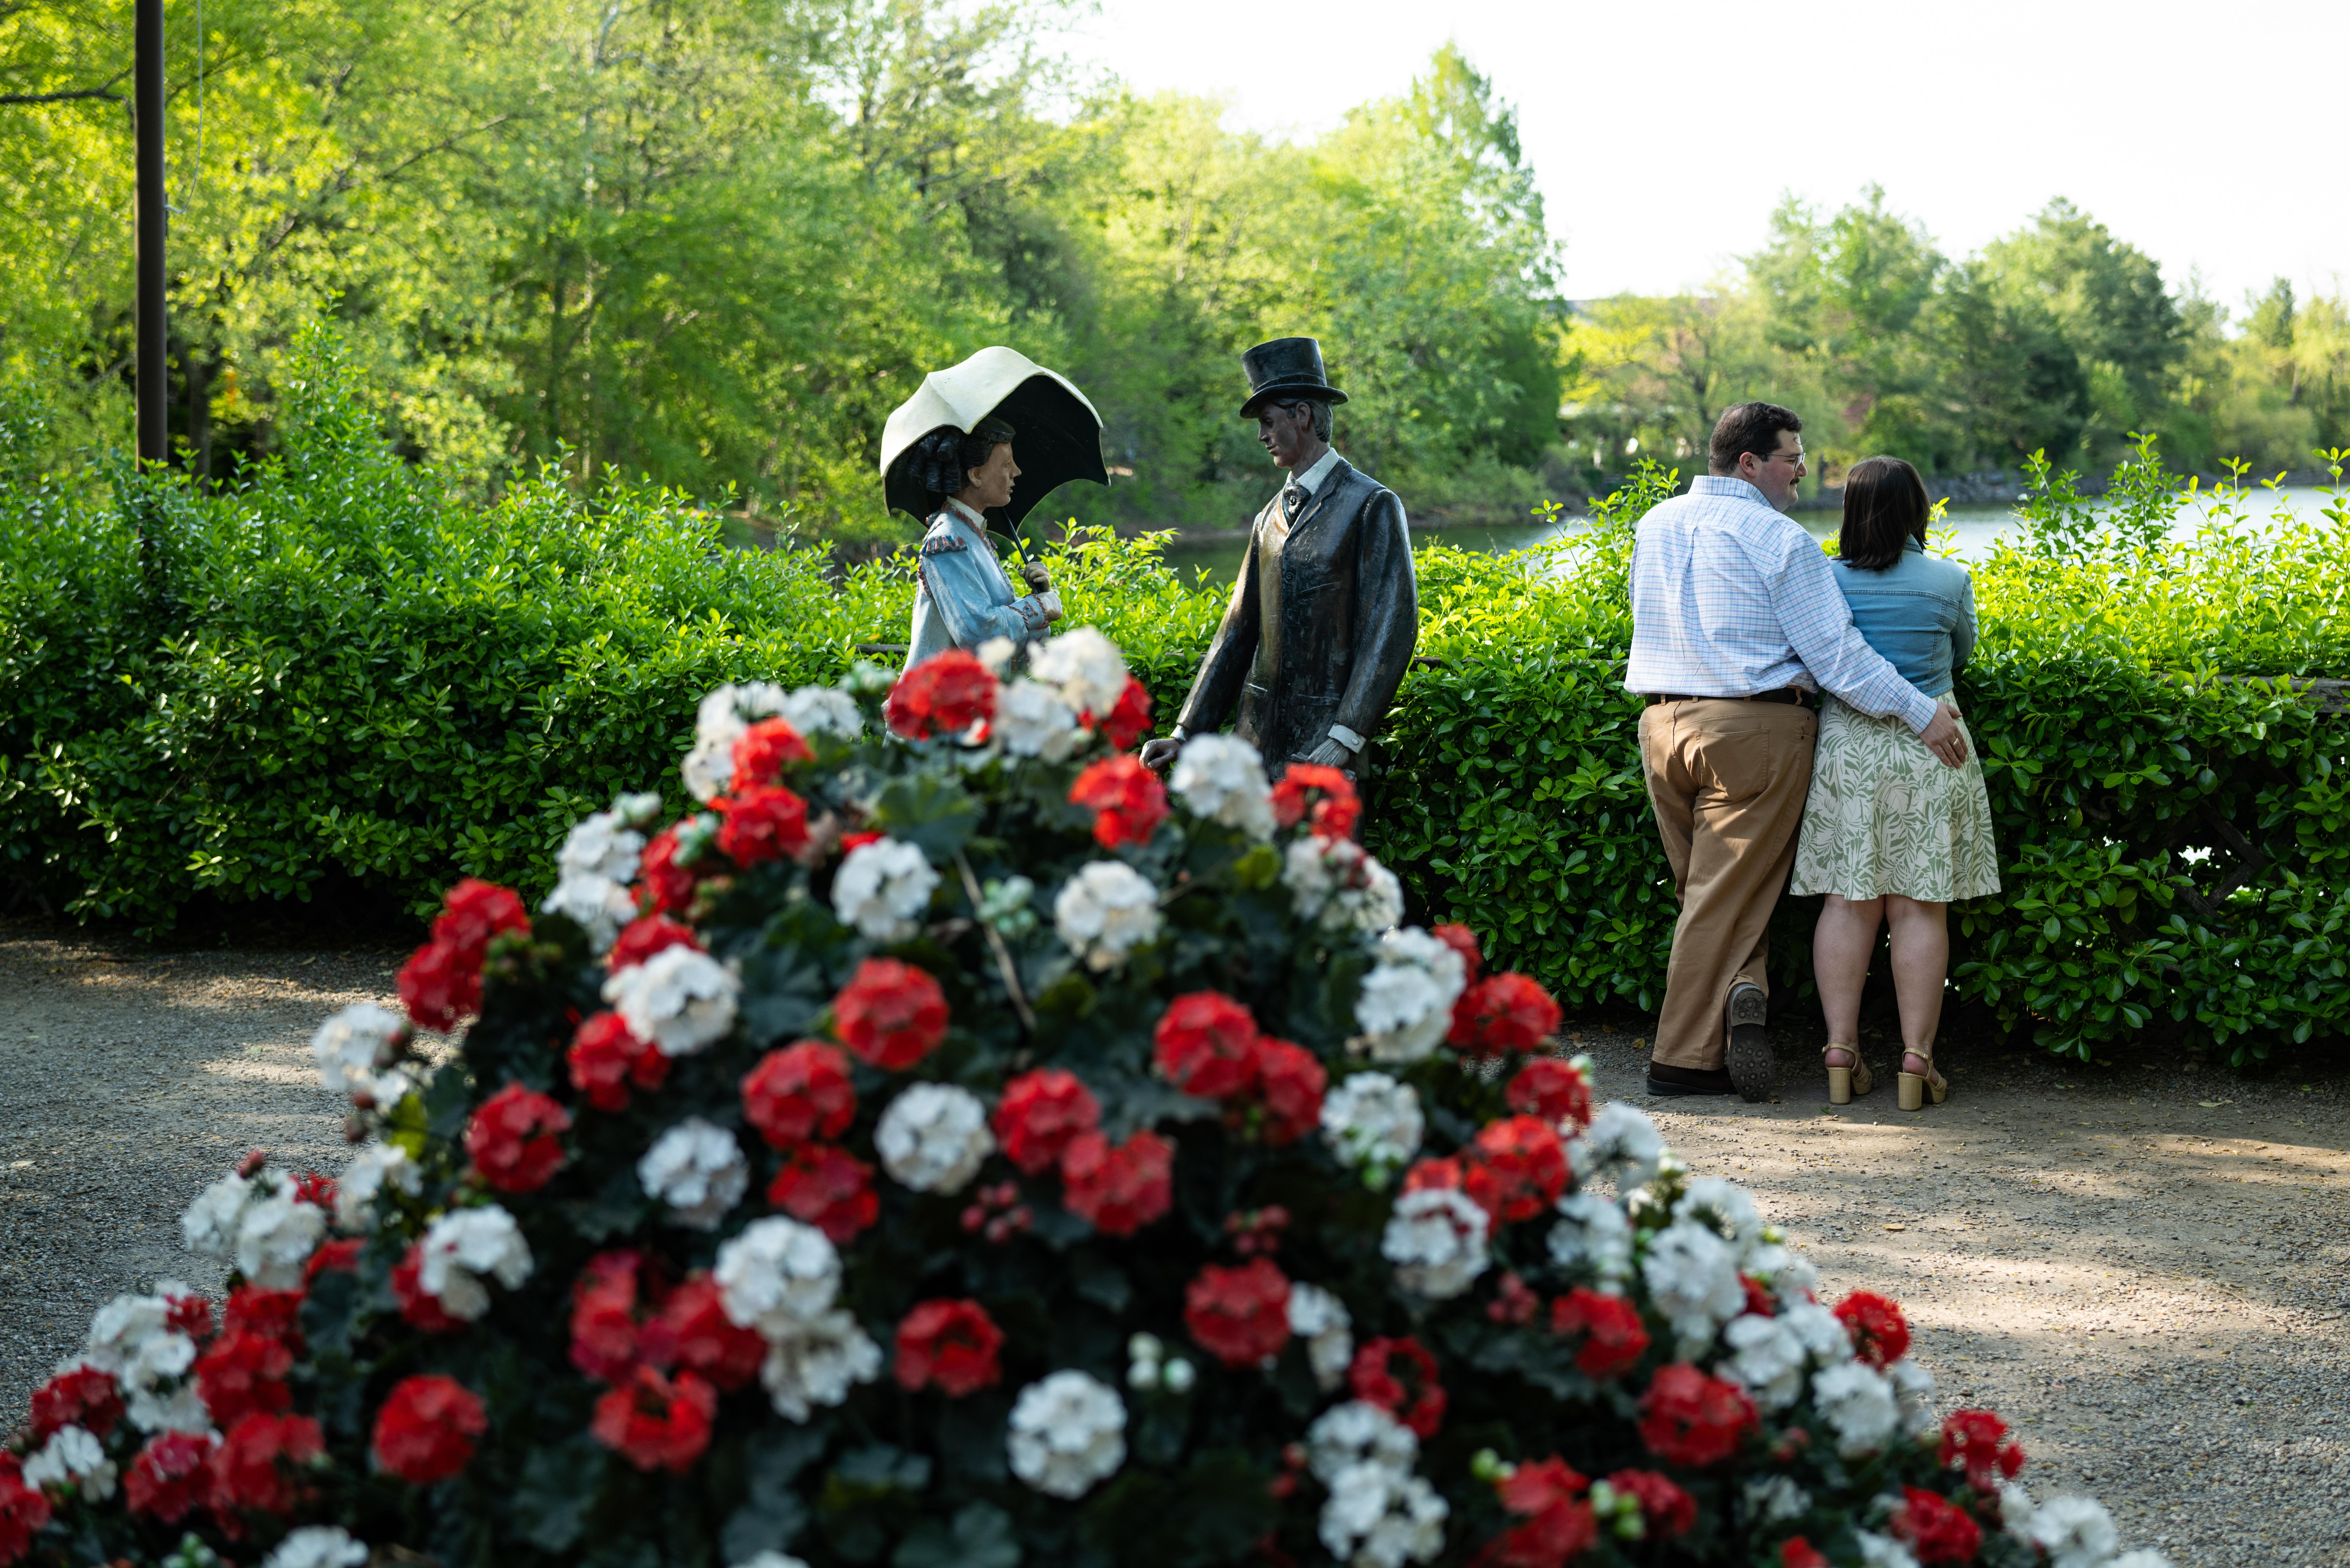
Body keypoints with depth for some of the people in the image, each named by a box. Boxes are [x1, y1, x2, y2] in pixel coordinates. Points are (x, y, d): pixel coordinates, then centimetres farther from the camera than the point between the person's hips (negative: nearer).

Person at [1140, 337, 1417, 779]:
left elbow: (1391, 629, -12)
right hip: (1255, 739, 6)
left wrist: (1345, 741, -20)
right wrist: (1185, 734, 9)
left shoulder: (1372, 506, -4)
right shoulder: (1269, 519, 17)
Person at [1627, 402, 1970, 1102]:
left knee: (1704, 891, 16)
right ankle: (1683, 1058, -4)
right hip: (1754, 729, -6)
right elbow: (1836, 652, -13)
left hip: (1661, 723, 6)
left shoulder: (1655, 526, 11)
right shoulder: (1778, 540, -10)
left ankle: (1737, 989, 1)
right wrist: (1922, 714, -9)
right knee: (1727, 896, -2)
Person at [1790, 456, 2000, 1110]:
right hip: (1928, 745, -1)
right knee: (1919, 907, 2)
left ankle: (1841, 1051, 5)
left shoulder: (1825, 581, -3)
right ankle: (1917, 1058, 3)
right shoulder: (1950, 581, -4)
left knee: (1847, 901, 6)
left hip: (1845, 744, 1)